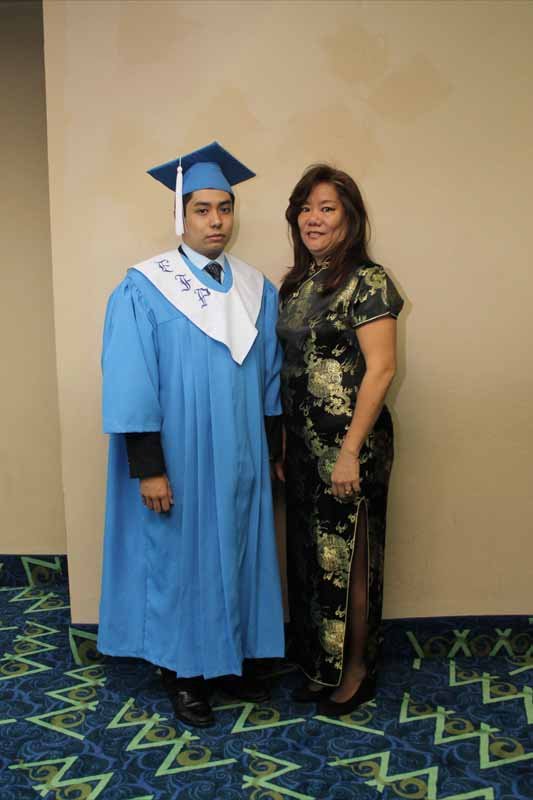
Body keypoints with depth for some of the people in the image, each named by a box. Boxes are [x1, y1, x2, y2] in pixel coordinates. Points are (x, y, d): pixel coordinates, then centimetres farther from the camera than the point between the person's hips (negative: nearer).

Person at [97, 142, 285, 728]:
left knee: (235, 556, 15)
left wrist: (277, 450, 10)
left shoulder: (258, 290, 5)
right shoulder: (144, 288, -10)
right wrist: (147, 468, -16)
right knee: (177, 560, 9)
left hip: (240, 463, 5)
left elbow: (271, 376, 10)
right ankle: (182, 672, 29)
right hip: (177, 463, -4)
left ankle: (230, 658, 36)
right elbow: (131, 384, -13)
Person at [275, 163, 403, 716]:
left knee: (348, 558, 5)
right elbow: (291, 370, 13)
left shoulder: (367, 281, -11)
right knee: (310, 555, 15)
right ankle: (321, 665, 33)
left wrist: (351, 452, -19)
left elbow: (380, 369, -17)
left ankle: (357, 672, 25)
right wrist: (281, 448, 11)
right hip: (303, 445, 7)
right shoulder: (295, 284, 11)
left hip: (348, 445, -7)